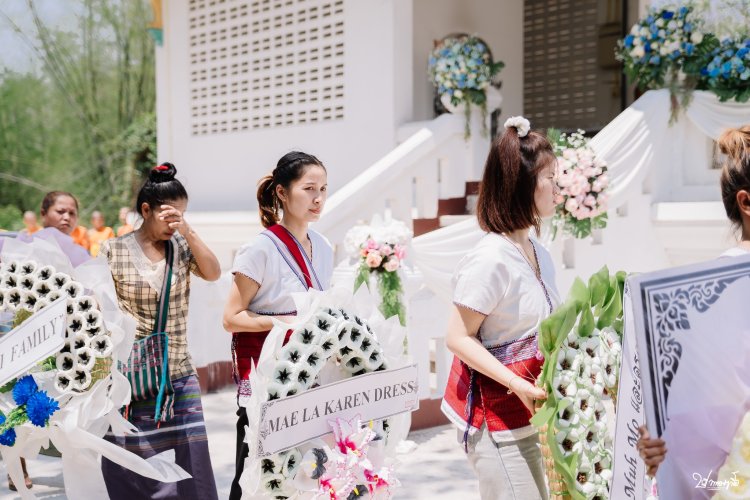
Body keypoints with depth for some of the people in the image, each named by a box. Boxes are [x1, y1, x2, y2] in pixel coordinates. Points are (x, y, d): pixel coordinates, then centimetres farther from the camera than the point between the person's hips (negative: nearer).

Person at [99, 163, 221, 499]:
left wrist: (187, 231, -16)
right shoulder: (114, 250, -1)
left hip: (178, 374, 2)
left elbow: (213, 273, -11)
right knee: (133, 470, 4)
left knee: (186, 465, 1)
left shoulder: (181, 246, 5)